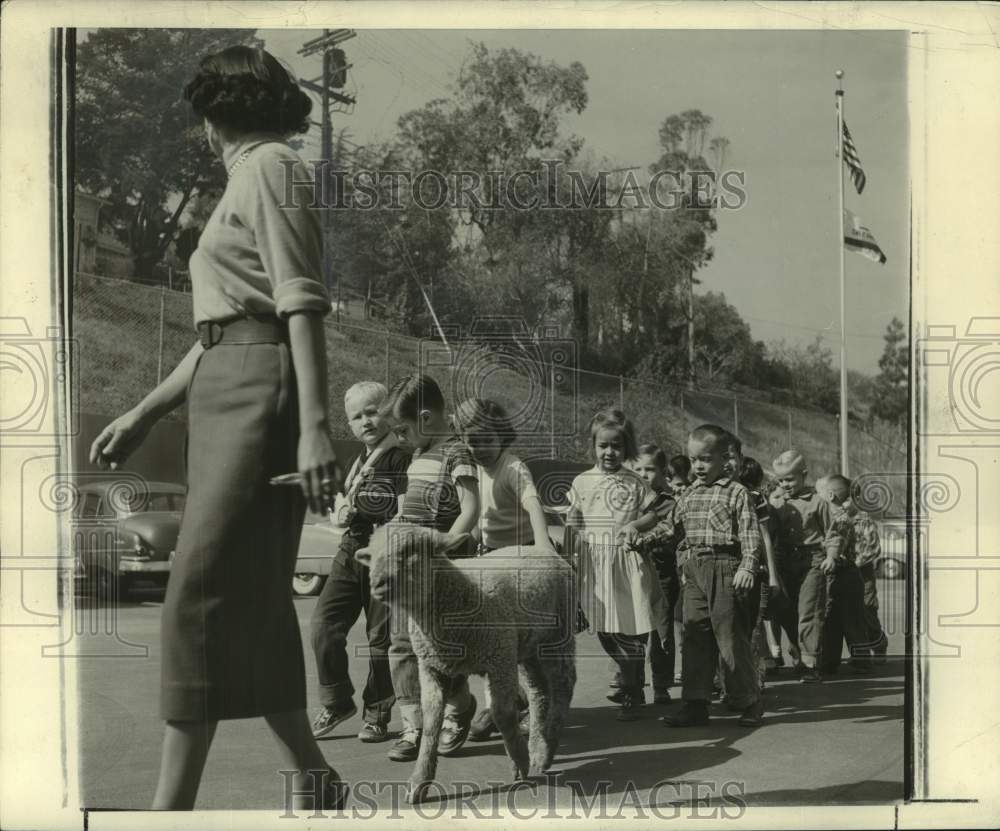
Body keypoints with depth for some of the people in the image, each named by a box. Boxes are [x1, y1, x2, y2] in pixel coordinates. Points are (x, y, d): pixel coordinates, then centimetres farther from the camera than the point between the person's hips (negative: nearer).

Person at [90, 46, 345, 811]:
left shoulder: (270, 167, -3)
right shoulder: (244, 184, 24)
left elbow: (302, 303, -14)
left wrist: (314, 424, -22)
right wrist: (142, 416, 21)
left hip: (260, 390, -9)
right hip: (222, 390, 9)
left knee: (201, 595, -13)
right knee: (253, 603, 8)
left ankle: (173, 803, -12)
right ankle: (312, 780, 16)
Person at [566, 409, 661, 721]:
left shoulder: (635, 483, 3)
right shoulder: (582, 482, 7)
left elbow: (653, 514, 6)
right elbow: (572, 525, 9)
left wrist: (636, 524, -12)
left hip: (626, 561, -2)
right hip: (593, 564, 2)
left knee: (630, 630, -1)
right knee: (604, 630, 5)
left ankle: (631, 696, 10)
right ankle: (632, 678, 26)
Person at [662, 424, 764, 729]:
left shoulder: (736, 492, -4)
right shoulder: (688, 496, 14)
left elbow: (751, 534, -9)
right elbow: (678, 531, 21)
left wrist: (747, 567, -19)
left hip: (725, 568, -6)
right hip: (694, 572, 6)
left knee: (730, 636, -4)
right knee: (695, 636, 5)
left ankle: (749, 701, 9)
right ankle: (696, 703, 8)